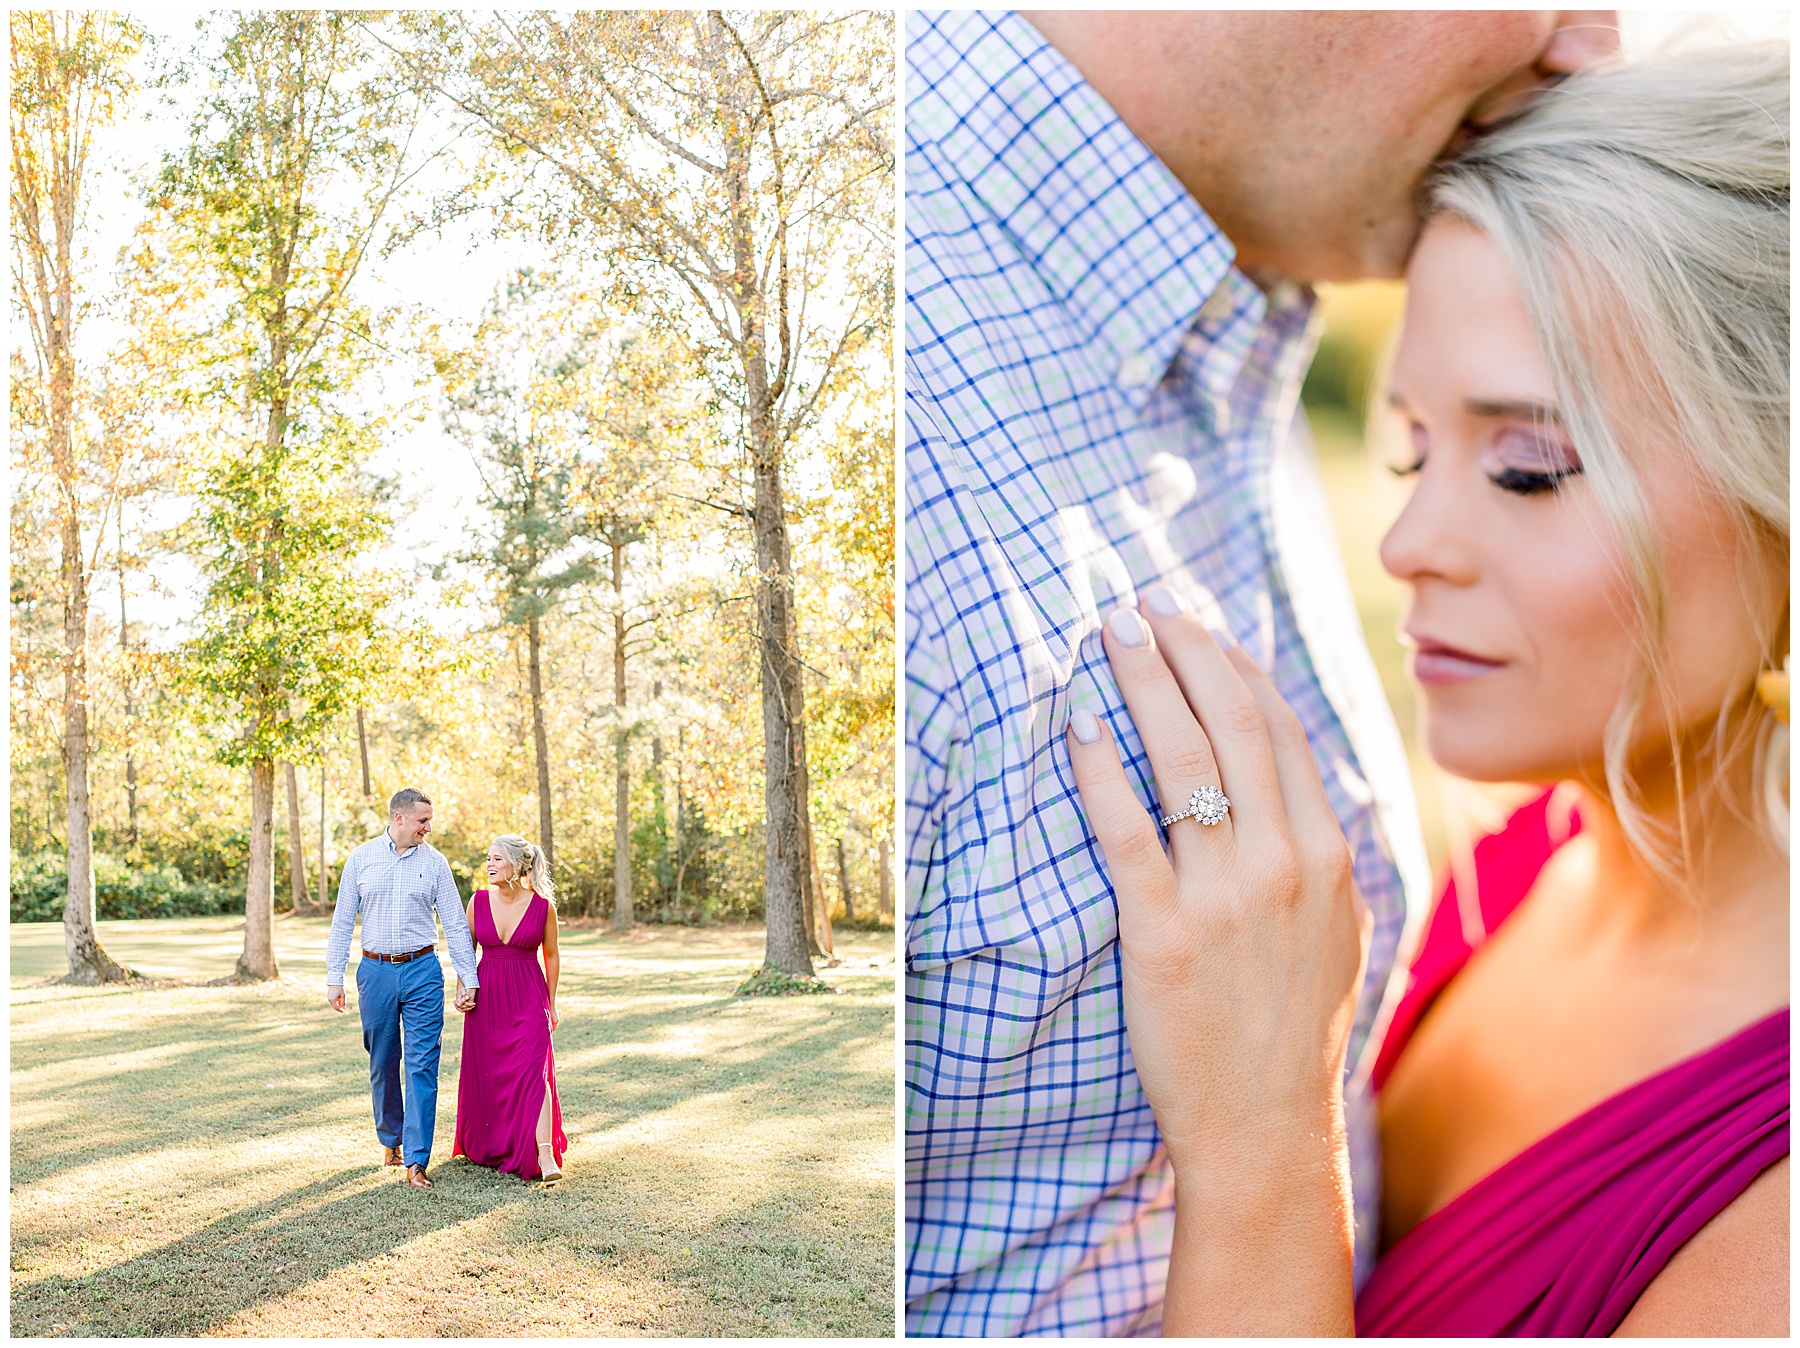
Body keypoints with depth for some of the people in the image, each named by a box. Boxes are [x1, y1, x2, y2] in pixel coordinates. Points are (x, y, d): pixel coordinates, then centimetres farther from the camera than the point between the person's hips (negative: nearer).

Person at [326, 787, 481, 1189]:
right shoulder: (360, 858, 4)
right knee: (382, 1064, 11)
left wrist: (468, 978, 0)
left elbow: (455, 924, 5)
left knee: (422, 1067, -6)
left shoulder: (434, 861, 3)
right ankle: (391, 1139, 31)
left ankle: (416, 1161, -5)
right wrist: (334, 977, 3)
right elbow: (342, 921, 7)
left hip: (422, 971, -1)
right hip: (376, 971, 1)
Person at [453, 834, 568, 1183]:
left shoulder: (542, 906, -6)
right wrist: (461, 990, 2)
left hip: (528, 998, -3)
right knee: (485, 1075, 9)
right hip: (486, 997, 3)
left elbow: (551, 956, 6)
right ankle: (488, 1146, 30)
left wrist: (551, 1004, 8)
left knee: (532, 1071, -17)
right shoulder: (478, 901, 0)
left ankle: (545, 1154, -21)